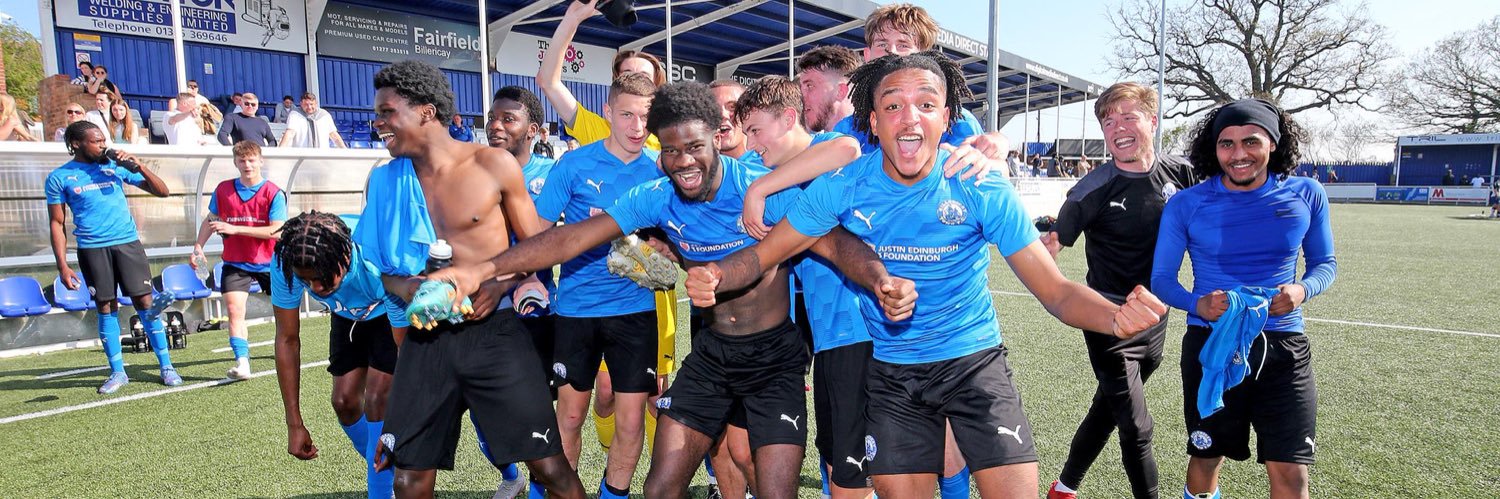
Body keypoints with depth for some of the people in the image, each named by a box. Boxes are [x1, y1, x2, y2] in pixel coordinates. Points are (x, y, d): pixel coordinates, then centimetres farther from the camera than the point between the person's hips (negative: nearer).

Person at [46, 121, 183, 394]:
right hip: (92, 248, 0)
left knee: (145, 301, -2)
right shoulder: (59, 177, 3)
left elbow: (162, 191, 8)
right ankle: (118, 372, 15)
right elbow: (57, 223, 4)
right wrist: (62, 265, -3)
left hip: (127, 242, 1)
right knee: (106, 308, 4)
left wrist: (137, 165, -7)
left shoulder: (116, 166, 7)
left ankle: (166, 366, 4)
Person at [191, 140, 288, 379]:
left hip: (269, 263, -1)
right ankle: (242, 362, -16)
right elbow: (210, 220, 12)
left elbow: (277, 231, -21)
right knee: (234, 309, -14)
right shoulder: (223, 189, -2)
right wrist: (198, 246, -2)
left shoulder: (274, 193, -13)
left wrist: (236, 229, -26)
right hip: (235, 263, 2)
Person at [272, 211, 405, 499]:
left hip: (392, 315, -5)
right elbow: (287, 340, -19)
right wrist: (294, 424, -17)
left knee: (377, 398, -17)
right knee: (344, 401, 2)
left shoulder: (381, 269, -43)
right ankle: (388, 471, 25)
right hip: (348, 315, 5)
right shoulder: (285, 263, -30)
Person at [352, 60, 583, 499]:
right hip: (425, 339, 4)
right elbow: (383, 268, 13)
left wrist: (500, 282, -15)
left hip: (494, 332, -3)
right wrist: (408, 289, -9)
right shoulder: (386, 182, 7)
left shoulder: (493, 164, -4)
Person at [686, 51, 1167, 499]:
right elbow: (764, 254, -7)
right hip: (892, 371, 1)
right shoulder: (842, 186, -13)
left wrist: (1117, 316, -37)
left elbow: (1057, 291, -16)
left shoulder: (984, 190, -17)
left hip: (974, 360, -1)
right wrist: (713, 275, -29)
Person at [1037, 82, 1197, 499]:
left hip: (1156, 318, 5)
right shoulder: (1095, 188, -16)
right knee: (1137, 429, -3)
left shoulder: (1180, 174, -3)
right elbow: (1052, 243, -15)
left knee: (1107, 411, 18)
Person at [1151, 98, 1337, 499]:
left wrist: (1302, 290, -12)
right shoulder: (1186, 204, -5)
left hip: (1284, 346, 1)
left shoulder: (1306, 195, 1)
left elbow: (1324, 263, 11)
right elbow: (1162, 277, -1)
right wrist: (1197, 304, -22)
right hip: (1212, 345, -1)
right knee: (1206, 458, 13)